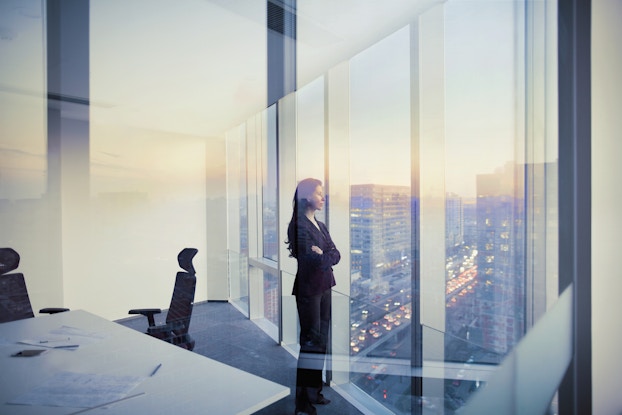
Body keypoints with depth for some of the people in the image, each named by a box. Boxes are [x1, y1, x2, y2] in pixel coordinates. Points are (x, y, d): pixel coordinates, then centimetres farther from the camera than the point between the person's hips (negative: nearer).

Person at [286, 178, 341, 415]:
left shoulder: (321, 226, 13)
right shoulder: (298, 226, -13)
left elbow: (336, 255, 5)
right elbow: (312, 260, -19)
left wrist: (322, 255, -12)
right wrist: (327, 256, -3)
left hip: (325, 286, 8)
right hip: (308, 288, -8)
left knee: (322, 340, 12)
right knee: (310, 341, -2)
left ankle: (315, 390, 26)